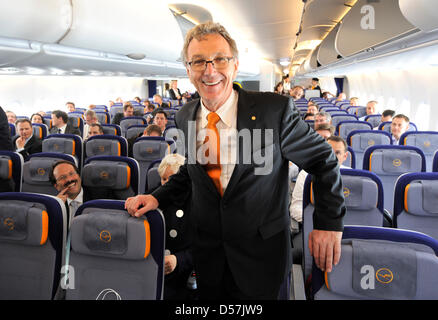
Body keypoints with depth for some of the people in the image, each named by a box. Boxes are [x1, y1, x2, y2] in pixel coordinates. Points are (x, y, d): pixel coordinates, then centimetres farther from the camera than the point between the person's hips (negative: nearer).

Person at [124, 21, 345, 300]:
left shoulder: (275, 110, -18)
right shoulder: (186, 117, -2)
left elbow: (322, 159, -8)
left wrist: (329, 222, -9)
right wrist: (158, 197, 0)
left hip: (261, 255, -4)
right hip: (207, 253, 4)